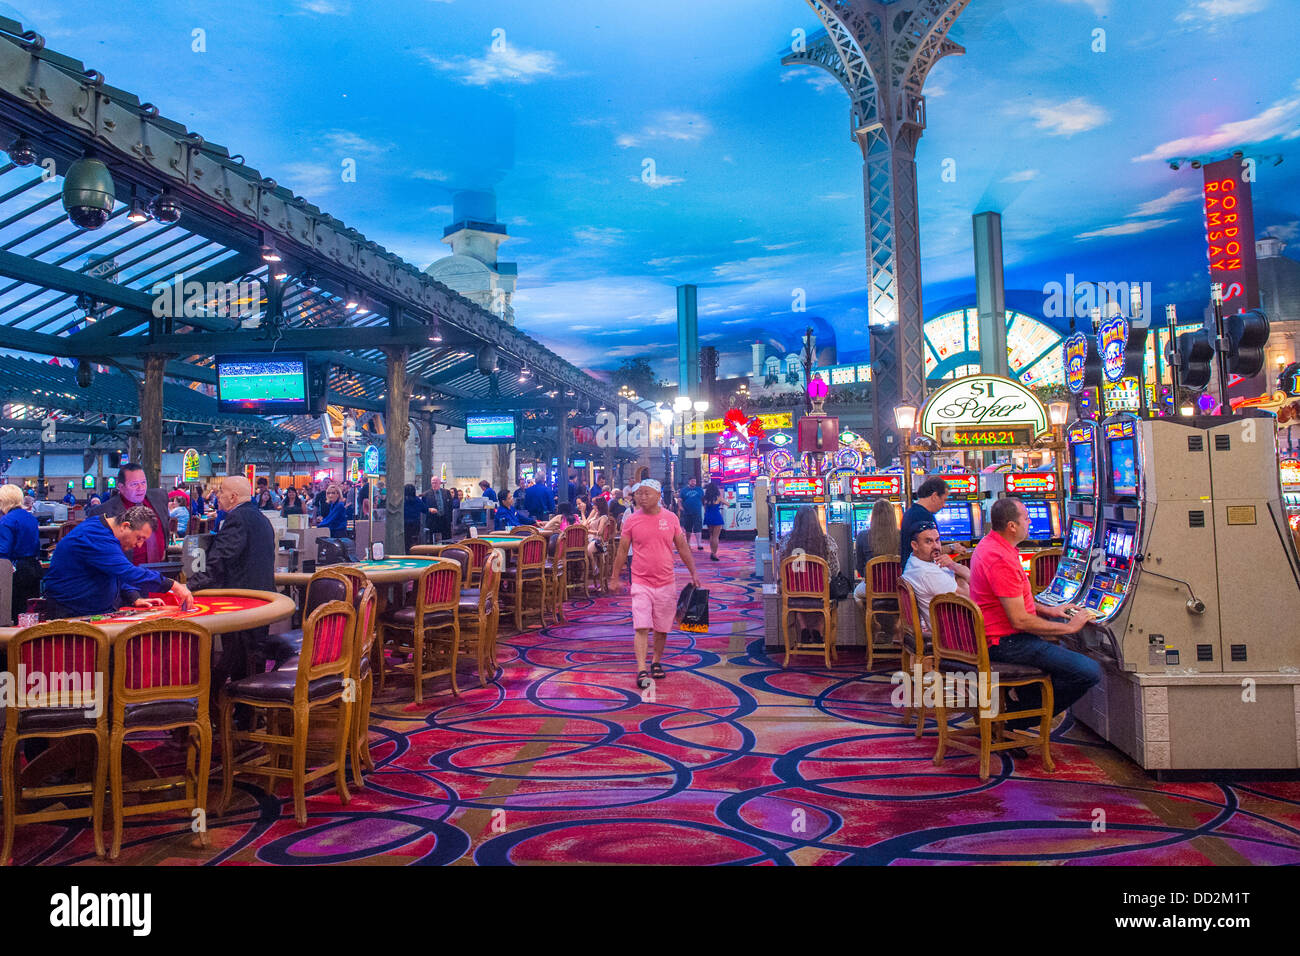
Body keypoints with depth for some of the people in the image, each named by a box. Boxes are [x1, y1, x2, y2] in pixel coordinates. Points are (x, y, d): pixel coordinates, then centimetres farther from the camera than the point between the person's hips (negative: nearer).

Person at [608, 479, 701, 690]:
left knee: (662, 628, 11)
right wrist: (614, 578, 7)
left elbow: (683, 547, 10)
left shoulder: (671, 518, 2)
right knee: (641, 627, -11)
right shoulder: (631, 521, -1)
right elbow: (622, 551, 6)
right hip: (641, 582, -2)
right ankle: (641, 670, -11)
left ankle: (657, 663, 29)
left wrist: (693, 573, 8)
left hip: (666, 583, 2)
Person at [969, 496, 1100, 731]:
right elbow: (1020, 621, -23)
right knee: (1089, 672, -16)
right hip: (1007, 642, -11)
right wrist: (1069, 627, -11)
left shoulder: (991, 546, 9)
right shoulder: (1001, 560, -24)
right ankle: (1019, 719, -2)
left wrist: (1048, 610, 14)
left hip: (995, 634, 11)